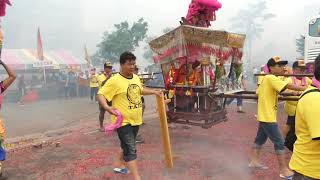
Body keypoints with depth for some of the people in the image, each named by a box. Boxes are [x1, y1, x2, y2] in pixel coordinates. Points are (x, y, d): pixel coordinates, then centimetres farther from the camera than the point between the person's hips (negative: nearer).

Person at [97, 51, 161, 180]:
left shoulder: (136, 77, 6)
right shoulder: (114, 80, -17)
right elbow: (100, 95, -18)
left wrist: (154, 92, 18)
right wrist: (107, 107, -35)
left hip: (136, 120, 8)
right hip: (123, 121, -8)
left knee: (127, 146, 24)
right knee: (131, 150, -7)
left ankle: (119, 165, 47)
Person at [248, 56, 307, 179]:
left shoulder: (267, 79, 11)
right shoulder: (271, 78, -18)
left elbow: (258, 93, 17)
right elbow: (288, 86, -26)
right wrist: (305, 89, -23)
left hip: (264, 116, 10)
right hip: (268, 117, -10)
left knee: (260, 139, 16)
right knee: (279, 142, -2)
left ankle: (254, 161, 27)